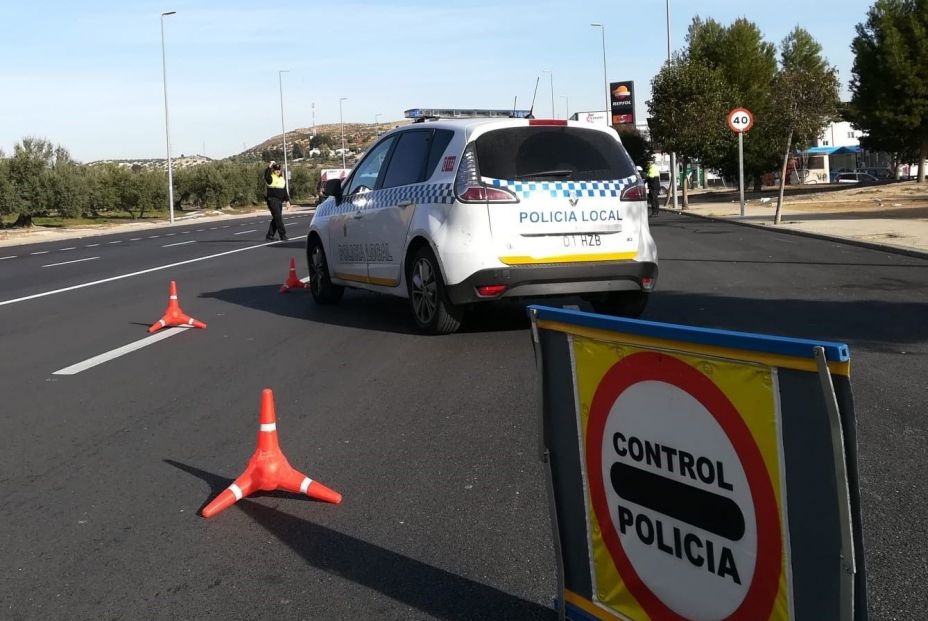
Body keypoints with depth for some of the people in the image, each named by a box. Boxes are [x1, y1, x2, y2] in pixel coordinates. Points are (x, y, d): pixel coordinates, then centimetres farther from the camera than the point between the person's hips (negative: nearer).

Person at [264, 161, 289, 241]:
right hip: (272, 200, -7)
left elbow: (284, 190, 20)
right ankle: (283, 235, -10)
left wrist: (287, 200, 17)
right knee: (278, 217, -11)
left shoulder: (282, 179, 16)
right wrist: (269, 167, -34)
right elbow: (266, 175, -30)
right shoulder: (270, 178, -4)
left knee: (276, 219, 8)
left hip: (279, 201, 7)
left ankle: (269, 236, 16)